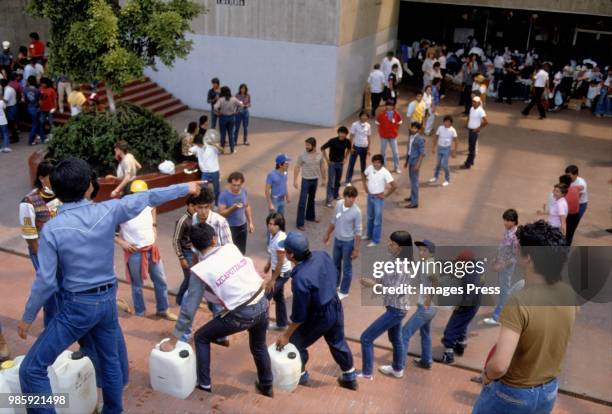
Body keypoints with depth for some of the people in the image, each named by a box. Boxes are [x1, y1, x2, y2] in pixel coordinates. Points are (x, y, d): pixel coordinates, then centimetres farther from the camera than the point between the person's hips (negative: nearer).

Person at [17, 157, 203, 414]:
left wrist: (27, 318, 1)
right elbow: (147, 198, 4)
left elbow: (45, 281, -13)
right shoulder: (107, 211, -8)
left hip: (78, 306, -5)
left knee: (32, 370, 5)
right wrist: (185, 188, 17)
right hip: (108, 300, 5)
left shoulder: (52, 229, -17)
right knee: (110, 359, 24)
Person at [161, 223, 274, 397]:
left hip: (242, 315, -5)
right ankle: (266, 387, 48)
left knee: (201, 338, 18)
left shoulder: (200, 270, -9)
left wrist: (173, 341, 5)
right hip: (262, 303, 5)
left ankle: (204, 383, 27)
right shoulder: (231, 248, 1)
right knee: (259, 347, 31)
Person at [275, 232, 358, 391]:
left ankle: (300, 375, 41)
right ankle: (350, 378, 43)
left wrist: (286, 335, -10)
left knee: (295, 343, 19)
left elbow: (299, 315, -24)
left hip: (319, 316, -7)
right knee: (338, 343, 27)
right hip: (336, 307, 7)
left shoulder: (300, 278, -34)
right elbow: (335, 277, 5)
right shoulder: (322, 255, -14)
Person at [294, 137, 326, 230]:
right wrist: (295, 180, -14)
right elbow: (297, 167, -9)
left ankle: (310, 216, 41)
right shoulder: (302, 155, -15)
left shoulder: (320, 155, -5)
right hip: (306, 180, -4)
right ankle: (299, 223, -1)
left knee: (311, 199, 22)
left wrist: (323, 179, 12)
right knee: (302, 202, -5)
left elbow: (322, 167, 8)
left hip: (315, 180, 4)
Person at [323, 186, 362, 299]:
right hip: (337, 239, 6)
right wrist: (327, 235, 15)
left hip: (348, 242, -5)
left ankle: (344, 291, 28)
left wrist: (356, 249, -16)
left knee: (346, 267, 11)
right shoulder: (338, 204, -9)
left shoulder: (356, 211, -24)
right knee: (336, 264, 23)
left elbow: (358, 232, -17)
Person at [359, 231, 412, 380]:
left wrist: (373, 285, -25)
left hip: (395, 310, -10)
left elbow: (396, 291, -28)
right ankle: (397, 369, 49)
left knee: (366, 338, -5)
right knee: (395, 339, 28)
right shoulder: (396, 259, 1)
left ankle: (367, 374, 7)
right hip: (395, 308, 10)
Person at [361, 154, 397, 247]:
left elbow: (394, 186, -22)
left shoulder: (385, 172, -22)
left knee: (377, 220, 4)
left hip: (378, 198, -6)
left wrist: (385, 195, -15)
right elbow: (363, 175, 16)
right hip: (370, 196, 6)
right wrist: (365, 186, 6)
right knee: (370, 217, 22)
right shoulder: (370, 168, -6)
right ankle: (369, 235, 40)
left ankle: (375, 240, 14)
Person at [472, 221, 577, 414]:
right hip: (549, 391, 6)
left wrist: (487, 374, -15)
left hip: (513, 393, -6)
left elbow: (499, 365, -38)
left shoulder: (519, 302, -32)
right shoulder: (568, 293, -11)